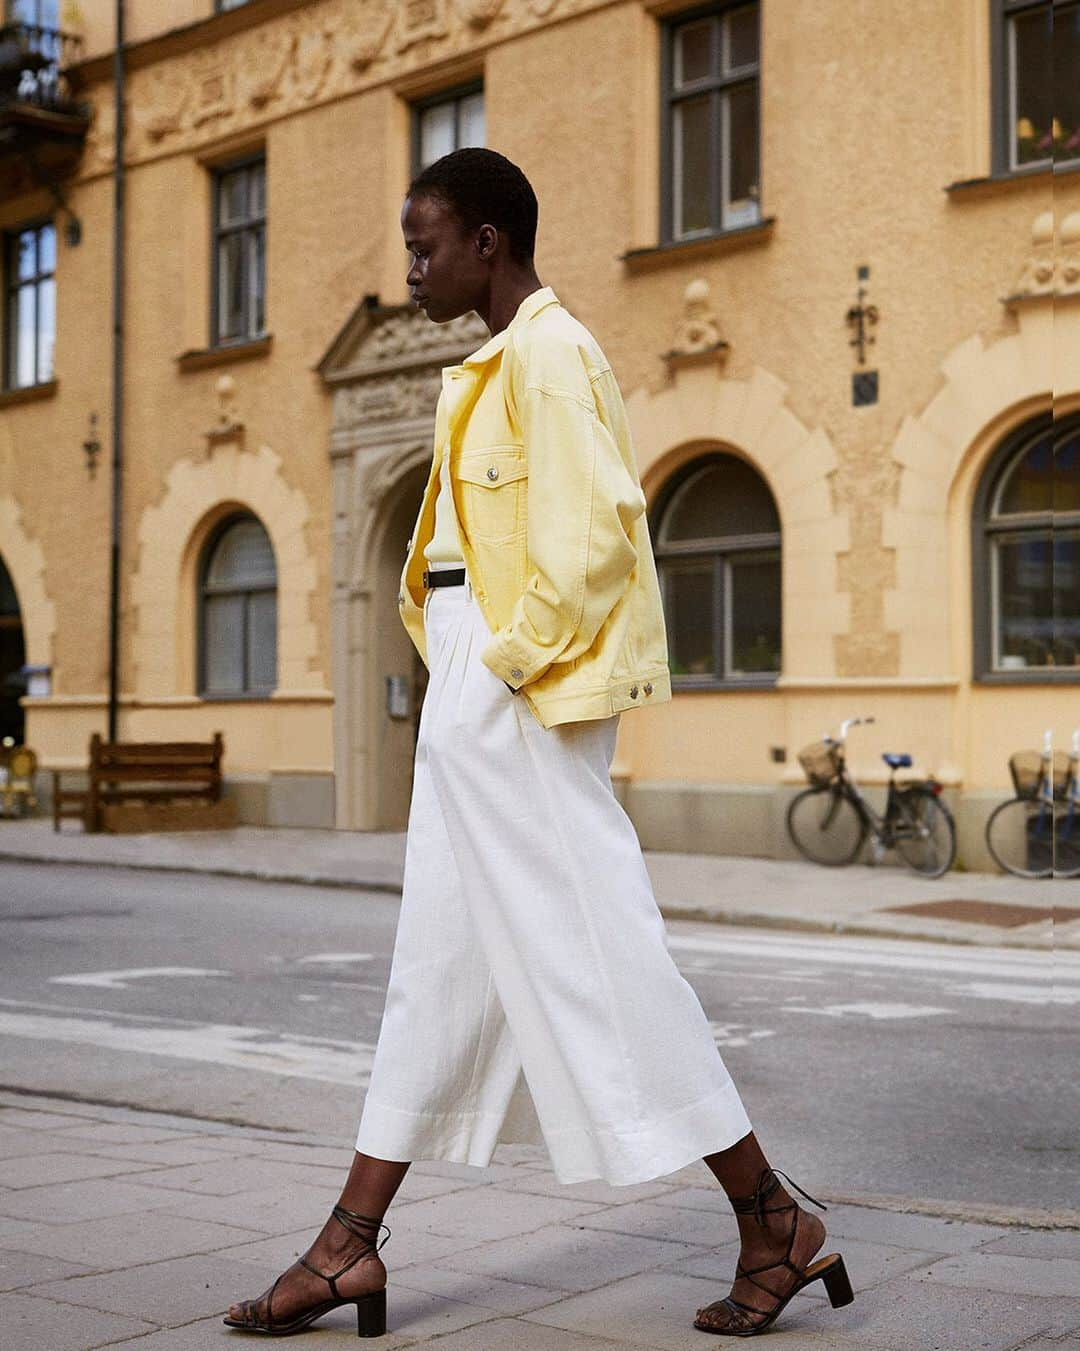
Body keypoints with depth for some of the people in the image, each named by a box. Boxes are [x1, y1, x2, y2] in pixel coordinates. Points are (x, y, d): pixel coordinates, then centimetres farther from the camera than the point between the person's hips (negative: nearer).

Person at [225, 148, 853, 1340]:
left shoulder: (545, 354, -11)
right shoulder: (509, 363, 20)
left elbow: (592, 529, -21)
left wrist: (506, 662, -17)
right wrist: (467, 670, 13)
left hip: (519, 701, -11)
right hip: (477, 703, 11)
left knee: (591, 954, -6)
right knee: (441, 962, 9)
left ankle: (774, 1220, 6)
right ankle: (351, 1246, 16)